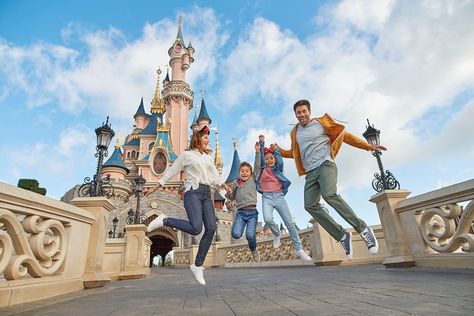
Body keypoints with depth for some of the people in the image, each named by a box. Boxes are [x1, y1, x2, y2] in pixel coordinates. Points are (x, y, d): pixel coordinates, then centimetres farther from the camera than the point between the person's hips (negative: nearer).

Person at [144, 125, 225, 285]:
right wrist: (154, 188, 9)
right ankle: (164, 220, 0)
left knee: (211, 228, -10)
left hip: (207, 194, 6)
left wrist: (224, 186, 0)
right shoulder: (186, 155, 7)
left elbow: (215, 177, 19)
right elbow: (170, 172, 9)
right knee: (196, 228, -22)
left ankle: (198, 265, 2)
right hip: (193, 192, -5)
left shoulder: (209, 157, 23)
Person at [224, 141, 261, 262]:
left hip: (252, 212, -1)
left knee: (250, 235, -15)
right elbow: (232, 198, 21)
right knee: (235, 234, -19)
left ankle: (254, 250, 17)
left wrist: (257, 151, -5)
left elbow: (257, 166, 1)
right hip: (241, 212, 1)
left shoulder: (253, 179, 10)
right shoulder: (235, 183, 14)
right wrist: (229, 193, -2)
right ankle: (241, 230, 18)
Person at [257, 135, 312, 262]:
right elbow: (261, 155, 8)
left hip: (279, 197, 1)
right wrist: (261, 142, 8)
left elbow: (280, 161, -4)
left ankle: (299, 249, 13)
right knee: (268, 219, -26)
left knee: (290, 223, -1)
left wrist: (276, 150, 7)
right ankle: (277, 234, 8)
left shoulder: (278, 168, 14)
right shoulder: (262, 169, 13)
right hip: (267, 197, -1)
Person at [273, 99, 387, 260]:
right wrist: (279, 150, 18)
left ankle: (363, 229, -19)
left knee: (329, 195, -31)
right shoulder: (295, 133, 20)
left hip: (325, 165, -5)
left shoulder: (321, 123, 7)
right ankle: (342, 236, -6)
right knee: (311, 206, -15)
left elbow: (345, 135, 10)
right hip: (310, 173, 5)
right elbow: (294, 153, 34)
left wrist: (369, 146, 9)